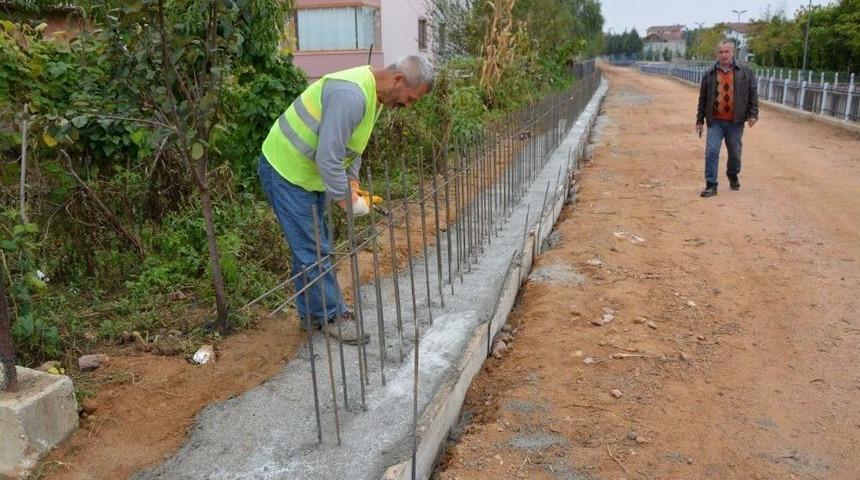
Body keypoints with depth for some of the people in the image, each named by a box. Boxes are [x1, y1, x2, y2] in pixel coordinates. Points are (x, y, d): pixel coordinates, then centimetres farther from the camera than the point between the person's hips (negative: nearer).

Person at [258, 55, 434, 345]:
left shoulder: (374, 95, 4)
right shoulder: (351, 94, -30)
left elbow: (351, 146, 15)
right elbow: (328, 157, -31)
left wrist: (352, 183, 4)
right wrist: (346, 200, -21)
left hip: (310, 173, 10)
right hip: (285, 171, -10)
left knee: (313, 246, 15)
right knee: (312, 250, -2)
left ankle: (312, 315, 27)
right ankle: (333, 316, 11)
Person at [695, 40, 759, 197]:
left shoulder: (746, 72, 3)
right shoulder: (709, 75, 4)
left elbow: (753, 94, 3)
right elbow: (703, 99, 8)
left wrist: (753, 114, -7)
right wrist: (700, 120, 6)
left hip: (735, 122, 0)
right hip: (715, 121, 0)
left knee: (735, 153, 12)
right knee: (711, 152, -9)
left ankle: (733, 175, 39)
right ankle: (711, 185, -4)